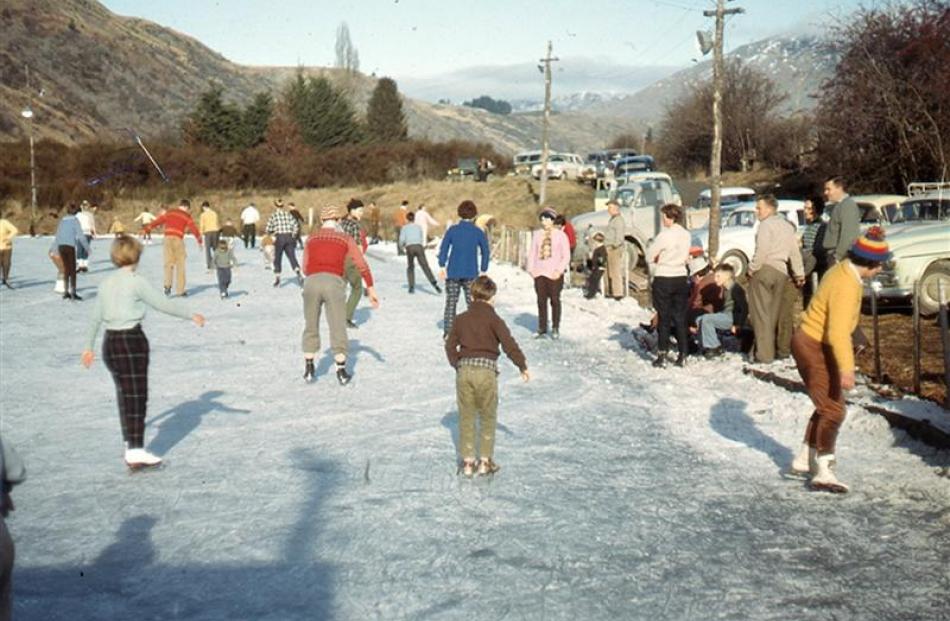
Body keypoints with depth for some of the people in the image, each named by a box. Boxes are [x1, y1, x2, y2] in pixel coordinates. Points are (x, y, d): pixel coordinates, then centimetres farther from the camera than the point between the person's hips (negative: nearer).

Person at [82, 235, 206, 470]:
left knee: (124, 395, 15)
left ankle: (131, 446, 23)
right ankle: (136, 450, -5)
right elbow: (164, 303, -10)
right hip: (132, 340, -7)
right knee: (136, 396, -3)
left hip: (110, 341, 7)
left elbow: (95, 317, 16)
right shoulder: (136, 281, -9)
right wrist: (192, 315, 0)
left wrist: (89, 347, 23)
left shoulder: (107, 283, 11)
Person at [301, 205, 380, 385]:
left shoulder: (311, 237, 18)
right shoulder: (345, 238, 13)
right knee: (338, 328, 7)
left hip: (311, 282, 2)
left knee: (311, 326, 17)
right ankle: (341, 371, 8)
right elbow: (362, 265, 10)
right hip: (334, 284, -2)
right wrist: (371, 289, 14)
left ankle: (309, 368, 19)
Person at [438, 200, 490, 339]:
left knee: (451, 302, 10)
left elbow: (443, 248, -4)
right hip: (471, 273, 0)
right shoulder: (479, 232, -2)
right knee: (472, 302, 8)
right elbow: (486, 252, 0)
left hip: (453, 272, 0)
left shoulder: (452, 230, -3)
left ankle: (448, 331, 10)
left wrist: (442, 266, 3)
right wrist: (483, 270, 7)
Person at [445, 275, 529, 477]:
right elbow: (509, 344, -7)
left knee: (466, 417, 11)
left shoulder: (461, 319, 10)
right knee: (488, 418, 10)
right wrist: (522, 365, 3)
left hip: (464, 369, 3)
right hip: (486, 370, -3)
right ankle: (485, 461, 11)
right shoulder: (493, 319, -3)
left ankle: (467, 462, 12)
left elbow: (450, 346, 12)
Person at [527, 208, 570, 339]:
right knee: (541, 301, 5)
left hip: (554, 273, -3)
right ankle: (542, 329, 12)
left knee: (555, 300, 2)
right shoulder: (537, 234, 7)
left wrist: (560, 270, -12)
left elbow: (566, 256, -1)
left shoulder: (560, 235, -1)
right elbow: (532, 253, 11)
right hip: (539, 273, 3)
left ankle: (555, 329, 12)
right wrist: (530, 268, -1)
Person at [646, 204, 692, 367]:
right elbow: (685, 256, 8)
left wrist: (655, 264, 11)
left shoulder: (664, 235, -15)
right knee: (680, 318, 10)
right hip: (681, 278, 5)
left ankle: (662, 355, 4)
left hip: (663, 280, -5)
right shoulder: (686, 235, 3)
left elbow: (649, 256, -8)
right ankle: (683, 355, 11)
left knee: (663, 318, 2)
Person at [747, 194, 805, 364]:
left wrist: (752, 269, -8)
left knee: (761, 313, -6)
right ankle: (773, 350, 14)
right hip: (781, 272, 8)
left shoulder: (766, 224, -7)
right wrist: (799, 273, 22)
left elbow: (761, 251, -17)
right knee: (774, 314, 12)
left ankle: (764, 354, -10)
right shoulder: (788, 225, 18)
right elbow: (795, 251, 19)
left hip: (764, 270, -8)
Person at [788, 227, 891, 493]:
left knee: (826, 407, 19)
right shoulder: (846, 286, -26)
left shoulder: (843, 270, 5)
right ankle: (823, 472, -6)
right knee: (833, 410, -8)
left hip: (810, 343, 10)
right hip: (814, 348, -10)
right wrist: (846, 368, -41)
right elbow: (838, 332, -34)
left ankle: (803, 461, 27)